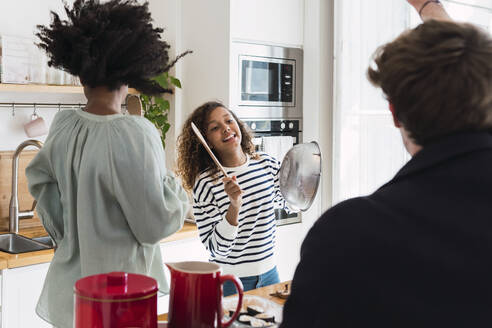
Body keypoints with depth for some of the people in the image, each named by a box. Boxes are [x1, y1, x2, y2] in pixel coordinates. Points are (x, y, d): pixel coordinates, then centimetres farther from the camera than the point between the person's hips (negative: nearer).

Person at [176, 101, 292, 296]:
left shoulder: (267, 164, -2)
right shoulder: (205, 183, -18)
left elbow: (287, 203, 18)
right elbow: (215, 249, -19)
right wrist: (234, 207, -31)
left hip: (269, 273, 5)